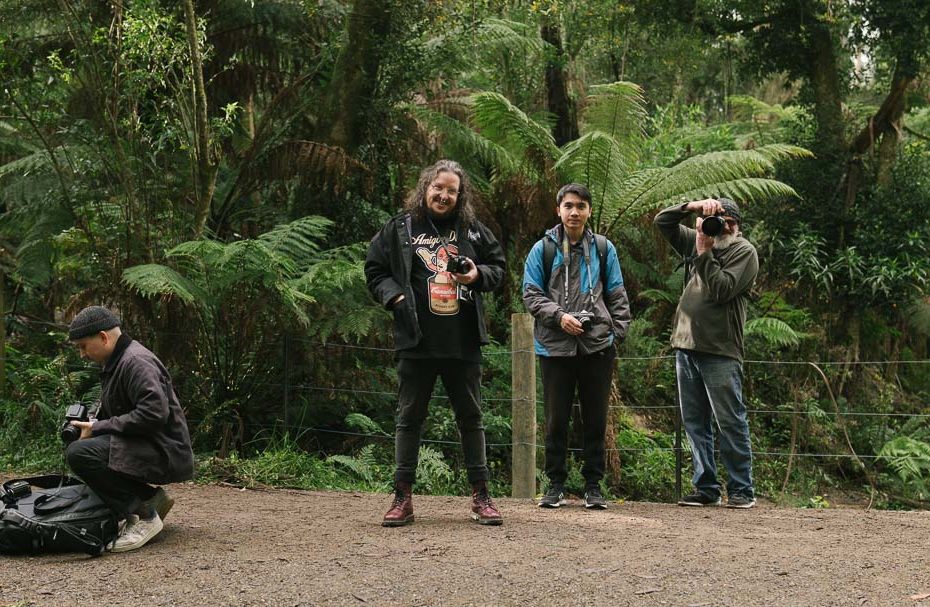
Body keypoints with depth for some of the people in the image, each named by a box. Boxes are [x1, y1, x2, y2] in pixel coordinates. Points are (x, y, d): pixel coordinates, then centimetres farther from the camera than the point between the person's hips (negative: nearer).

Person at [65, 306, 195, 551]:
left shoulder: (136, 362, -15)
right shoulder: (115, 362, 17)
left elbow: (154, 413, -27)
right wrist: (90, 424, 3)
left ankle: (145, 514, -16)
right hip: (147, 448, 11)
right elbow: (114, 413, 24)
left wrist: (99, 428, -19)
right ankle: (152, 498, 13)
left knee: (78, 454, -25)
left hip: (165, 453, -11)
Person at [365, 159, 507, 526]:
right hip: (417, 343, -1)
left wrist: (478, 275, -5)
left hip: (463, 343, 2)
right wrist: (393, 295, -10)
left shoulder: (473, 231, 7)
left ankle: (480, 496, 16)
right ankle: (403, 498, 11)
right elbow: (375, 270, 8)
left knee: (470, 418, 8)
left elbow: (498, 266, 17)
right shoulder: (399, 229, 3)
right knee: (409, 418, 4)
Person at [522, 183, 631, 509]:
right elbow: (531, 293, 1)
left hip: (597, 346, 1)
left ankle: (593, 485, 15)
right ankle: (556, 484, 14)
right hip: (556, 346, -1)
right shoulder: (543, 249, 4)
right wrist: (559, 315, -13)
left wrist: (617, 332, 1)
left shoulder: (603, 248, 10)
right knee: (556, 419, 4)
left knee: (595, 419, 6)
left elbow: (617, 296, 11)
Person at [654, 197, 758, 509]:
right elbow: (662, 222, 16)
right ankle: (706, 488, 14)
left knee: (730, 422, -5)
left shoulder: (744, 252, -2)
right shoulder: (695, 241, 16)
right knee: (694, 422, 8)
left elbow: (721, 289, -13)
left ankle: (742, 490, 2)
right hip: (686, 345, 7)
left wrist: (704, 253, -9)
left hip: (720, 352, -7)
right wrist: (692, 206, 2)